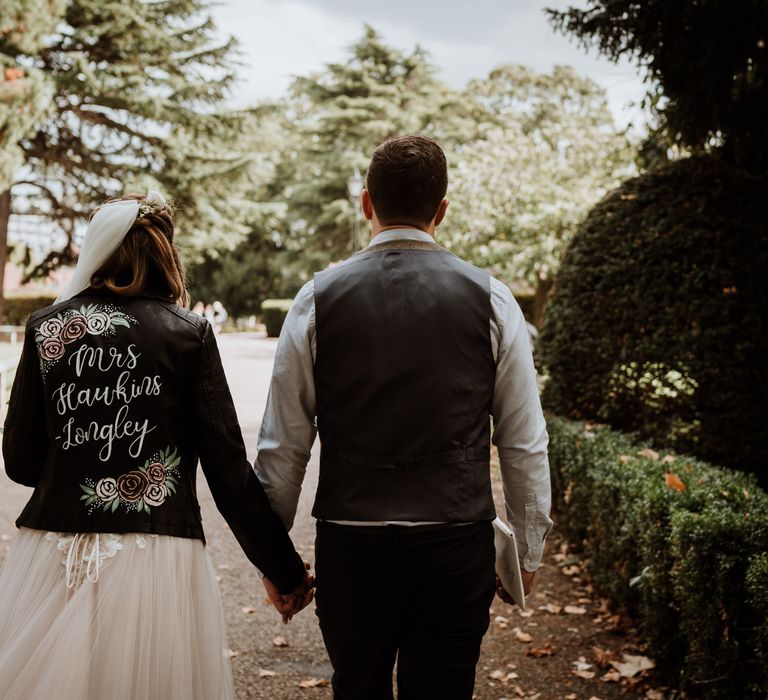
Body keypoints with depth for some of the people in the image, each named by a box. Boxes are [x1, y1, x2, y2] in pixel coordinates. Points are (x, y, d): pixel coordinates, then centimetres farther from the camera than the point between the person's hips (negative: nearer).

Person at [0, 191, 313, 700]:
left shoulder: (47, 327, 2)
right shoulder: (189, 333, -3)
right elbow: (229, 469, -6)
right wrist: (284, 569, 0)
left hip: (54, 559, 2)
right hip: (157, 560, -1)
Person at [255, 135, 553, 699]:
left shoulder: (318, 299, -3)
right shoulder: (491, 300, -3)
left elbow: (283, 445, 0)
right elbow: (525, 444, 0)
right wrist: (528, 550, 12)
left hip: (349, 543, 1)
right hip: (458, 545, 0)